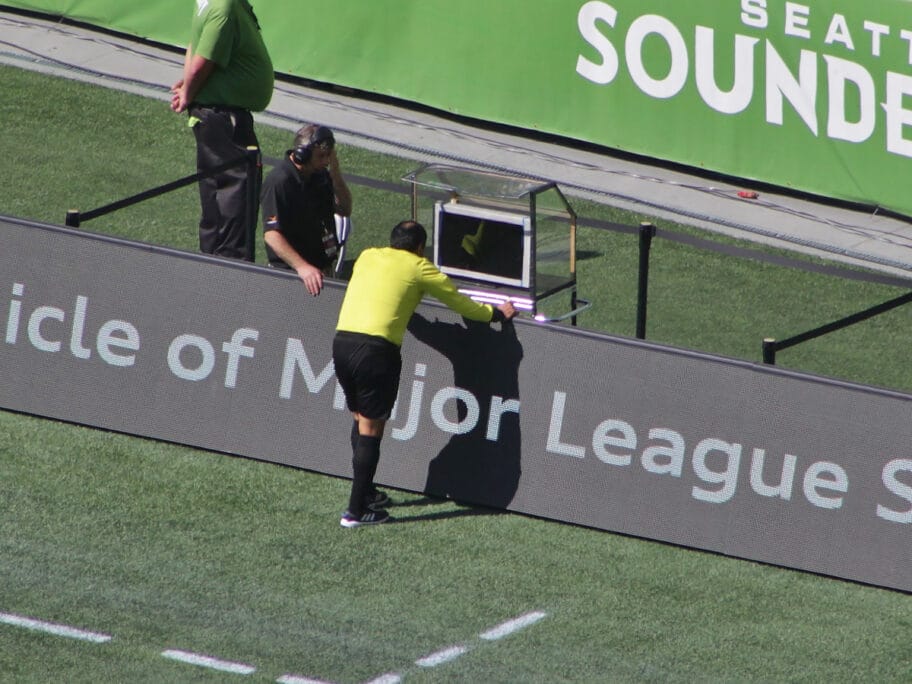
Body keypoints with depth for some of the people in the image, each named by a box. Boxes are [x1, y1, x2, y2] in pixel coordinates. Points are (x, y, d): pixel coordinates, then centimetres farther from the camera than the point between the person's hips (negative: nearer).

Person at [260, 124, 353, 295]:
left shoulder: (319, 174, 7)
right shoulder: (279, 182, -19)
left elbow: (344, 210, 10)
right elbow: (271, 235, -25)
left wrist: (335, 172, -5)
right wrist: (302, 267, -36)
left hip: (323, 269, 7)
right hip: (291, 273, -7)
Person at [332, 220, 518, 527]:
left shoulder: (368, 256, 21)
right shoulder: (418, 267, 8)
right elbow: (459, 303, 16)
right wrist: (497, 314, 32)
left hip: (342, 340, 5)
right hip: (376, 349, -5)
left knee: (360, 419, 22)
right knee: (371, 429, 2)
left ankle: (365, 492, 31)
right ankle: (357, 511, 2)